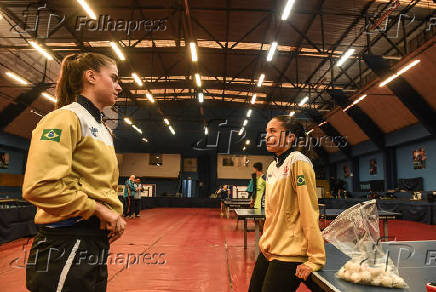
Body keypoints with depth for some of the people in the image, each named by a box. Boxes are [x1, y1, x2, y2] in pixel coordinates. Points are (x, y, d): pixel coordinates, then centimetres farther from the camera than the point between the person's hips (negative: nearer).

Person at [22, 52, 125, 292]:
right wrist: (98, 209, -17)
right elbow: (39, 187, -22)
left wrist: (113, 215, 6)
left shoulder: (102, 129, 15)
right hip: (67, 247, -9)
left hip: (96, 244, 9)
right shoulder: (64, 118, -11)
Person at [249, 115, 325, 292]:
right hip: (268, 250, 8)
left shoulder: (298, 162, -14)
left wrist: (316, 259, -18)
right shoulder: (272, 167, 9)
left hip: (289, 256, -7)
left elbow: (309, 212, -18)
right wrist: (266, 241, 16)